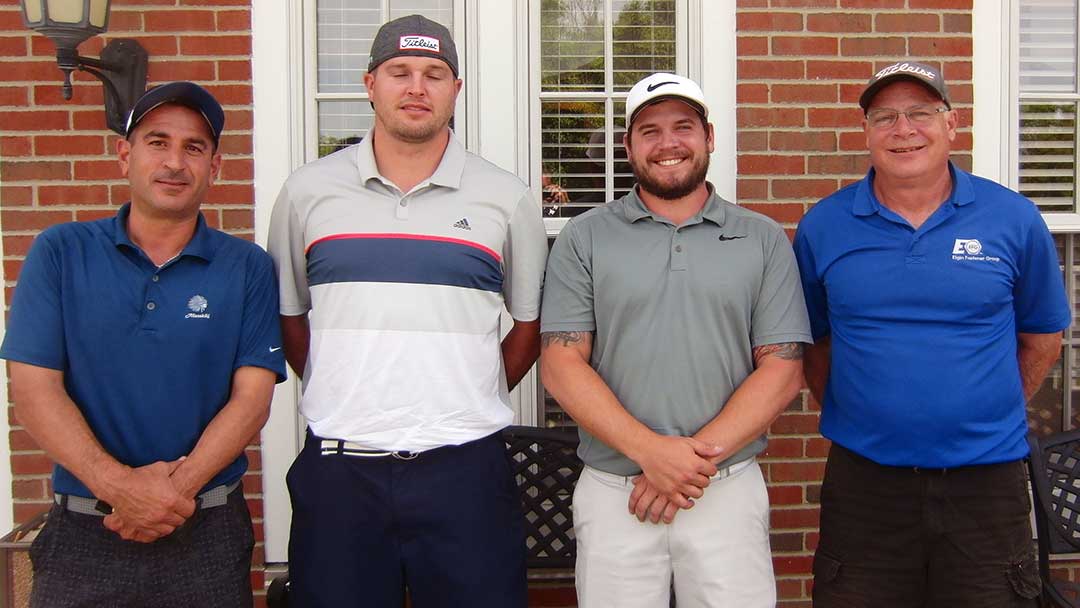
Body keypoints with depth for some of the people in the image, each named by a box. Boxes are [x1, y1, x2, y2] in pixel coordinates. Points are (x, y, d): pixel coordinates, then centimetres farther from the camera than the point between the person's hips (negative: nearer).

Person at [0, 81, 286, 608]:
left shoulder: (247, 267, 0)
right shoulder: (60, 253, 1)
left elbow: (252, 397, -6)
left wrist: (179, 487, -18)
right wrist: (119, 486, -16)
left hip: (207, 530, 0)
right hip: (82, 533, 0)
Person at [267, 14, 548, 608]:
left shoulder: (506, 198, 2)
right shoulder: (307, 191, 4)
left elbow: (532, 322, 11)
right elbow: (288, 314, 13)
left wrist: (471, 402, 6)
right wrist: (341, 401, 8)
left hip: (465, 468, 0)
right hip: (337, 468, 1)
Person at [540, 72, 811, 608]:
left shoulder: (764, 240, 5)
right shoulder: (584, 237, 3)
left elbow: (782, 369, 0)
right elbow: (561, 364, -4)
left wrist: (699, 456, -12)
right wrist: (650, 450, -15)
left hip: (730, 491, 1)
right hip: (612, 495, 0)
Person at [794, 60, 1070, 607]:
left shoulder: (1013, 219, 0)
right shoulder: (822, 227, 0)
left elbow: (1041, 335, 10)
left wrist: (989, 416, 8)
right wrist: (848, 416, 5)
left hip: (986, 480, 0)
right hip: (862, 479, 0)